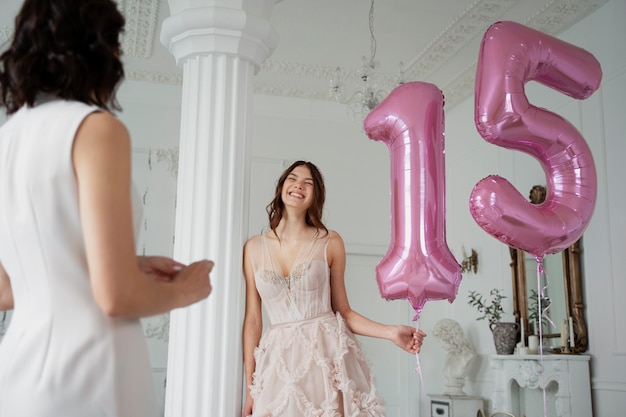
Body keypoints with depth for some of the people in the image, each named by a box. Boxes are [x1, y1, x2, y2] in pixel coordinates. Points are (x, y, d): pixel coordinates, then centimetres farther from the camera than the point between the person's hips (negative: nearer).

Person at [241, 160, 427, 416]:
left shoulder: (330, 242, 0)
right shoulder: (254, 248, 4)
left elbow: (343, 311, 4)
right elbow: (253, 319, 5)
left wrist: (391, 332, -10)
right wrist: (250, 387, 3)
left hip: (328, 354, -1)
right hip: (279, 360, 1)